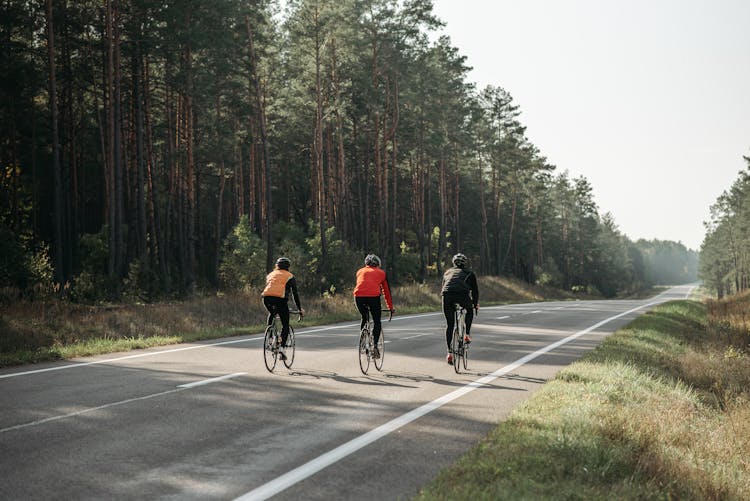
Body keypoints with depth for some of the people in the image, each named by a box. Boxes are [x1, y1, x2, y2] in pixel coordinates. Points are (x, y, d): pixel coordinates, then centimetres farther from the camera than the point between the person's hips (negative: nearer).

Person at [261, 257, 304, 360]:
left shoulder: (270, 275, 29)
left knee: (271, 314, 35)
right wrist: (299, 309, 22)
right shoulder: (290, 276, 17)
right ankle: (282, 348, -8)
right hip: (280, 299, -3)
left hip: (267, 298, 3)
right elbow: (295, 294, 15)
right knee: (285, 326, 8)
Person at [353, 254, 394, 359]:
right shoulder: (381, 273, 23)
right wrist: (391, 307, 35)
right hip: (373, 296, -2)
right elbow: (386, 291, 27)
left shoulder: (360, 271, 29)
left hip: (359, 296, 2)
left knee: (364, 319, 26)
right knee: (377, 322, 12)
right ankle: (375, 346, -3)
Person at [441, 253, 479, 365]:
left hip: (447, 295, 2)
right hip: (462, 294, -2)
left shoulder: (448, 272, 34)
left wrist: (446, 301, 46)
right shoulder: (469, 273, 26)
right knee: (469, 310, 32)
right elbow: (475, 290, 26)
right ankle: (467, 335, 18)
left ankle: (449, 353, 8)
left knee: (450, 325, 13)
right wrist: (476, 304, 37)